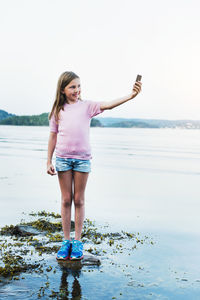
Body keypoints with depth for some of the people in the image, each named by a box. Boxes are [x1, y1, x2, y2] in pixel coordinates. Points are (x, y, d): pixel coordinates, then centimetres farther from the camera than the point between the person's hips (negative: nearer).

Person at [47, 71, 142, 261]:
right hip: (63, 158, 1)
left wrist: (130, 95, -29)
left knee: (79, 200, 5)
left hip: (82, 158, -1)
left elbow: (107, 105, -14)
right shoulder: (58, 110, 5)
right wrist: (49, 161, 6)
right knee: (66, 199, 6)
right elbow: (53, 137, 8)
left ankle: (77, 241, 15)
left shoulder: (86, 106, 1)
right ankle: (66, 241, 16)